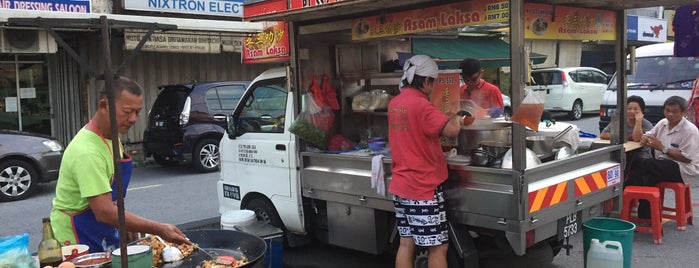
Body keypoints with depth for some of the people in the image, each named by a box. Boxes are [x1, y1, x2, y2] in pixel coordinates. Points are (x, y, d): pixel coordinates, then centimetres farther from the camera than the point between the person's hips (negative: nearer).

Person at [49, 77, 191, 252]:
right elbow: (104, 212, -33)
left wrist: (126, 224, 7)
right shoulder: (87, 152, -27)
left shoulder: (112, 137, 3)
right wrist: (159, 230, -35)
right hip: (77, 242, -8)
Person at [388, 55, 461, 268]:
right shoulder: (420, 105, -19)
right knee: (438, 247, 2)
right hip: (423, 189, -8)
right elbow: (451, 130, -28)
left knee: (406, 243, 13)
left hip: (401, 186, 8)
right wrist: (455, 119, -6)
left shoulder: (395, 103, 8)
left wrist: (445, 118, 16)